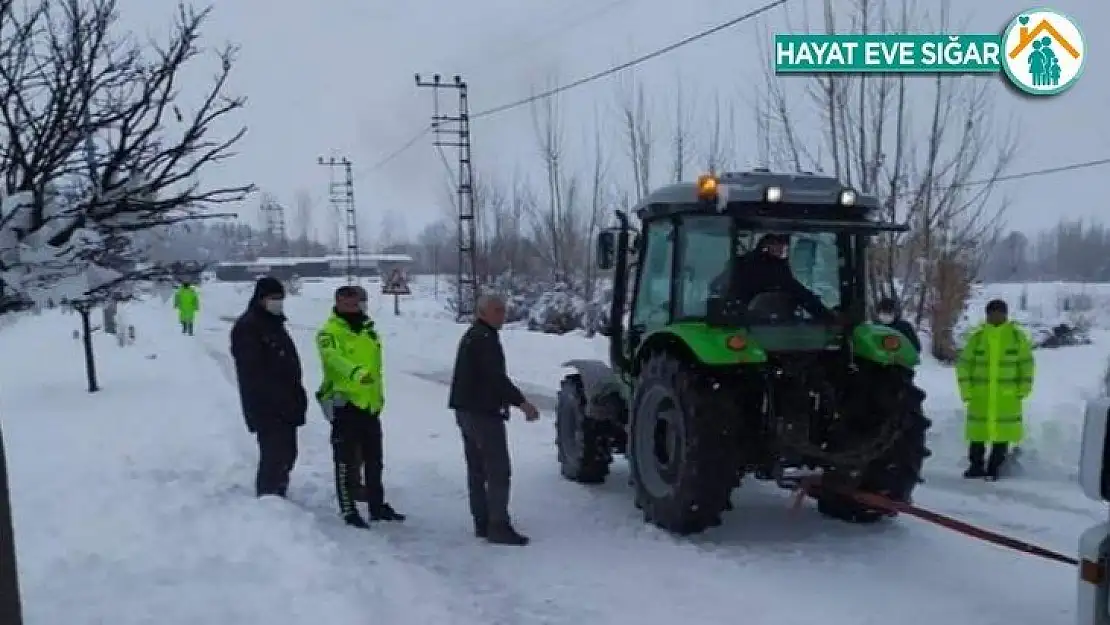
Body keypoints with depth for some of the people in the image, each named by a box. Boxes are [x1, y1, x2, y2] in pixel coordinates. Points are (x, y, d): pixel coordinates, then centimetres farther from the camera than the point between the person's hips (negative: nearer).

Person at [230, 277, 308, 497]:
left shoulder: (275, 324, 17)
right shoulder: (247, 327, -13)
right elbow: (253, 372, -20)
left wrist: (297, 396, 18)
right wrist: (274, 400, -22)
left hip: (285, 406, 10)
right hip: (267, 409, -10)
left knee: (286, 454, 16)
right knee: (274, 456, -10)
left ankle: (277, 497, 31)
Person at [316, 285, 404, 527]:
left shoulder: (368, 331, 15)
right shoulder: (329, 332, -9)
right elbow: (332, 356, -30)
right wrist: (355, 371, -48)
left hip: (370, 405, 7)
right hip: (345, 403, -7)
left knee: (374, 460, 15)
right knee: (346, 460, 0)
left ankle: (377, 506, 28)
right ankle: (349, 510, 10)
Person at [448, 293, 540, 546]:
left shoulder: (472, 335, 18)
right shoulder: (485, 337, -14)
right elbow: (496, 377, -24)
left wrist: (513, 400, 23)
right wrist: (522, 402, -25)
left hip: (467, 411, 11)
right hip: (483, 413, -11)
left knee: (477, 470, 13)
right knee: (498, 471, -8)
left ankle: (482, 523, 18)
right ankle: (498, 527, -8)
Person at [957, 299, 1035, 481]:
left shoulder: (1017, 336, 3)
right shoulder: (977, 337, 2)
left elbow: (1026, 364, 7)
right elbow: (964, 364, 5)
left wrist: (1023, 389, 2)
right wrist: (966, 390, 0)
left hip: (1007, 396, 0)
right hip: (980, 395, 0)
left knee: (1003, 432, 2)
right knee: (978, 431, 4)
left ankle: (994, 468, 13)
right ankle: (976, 465, 16)